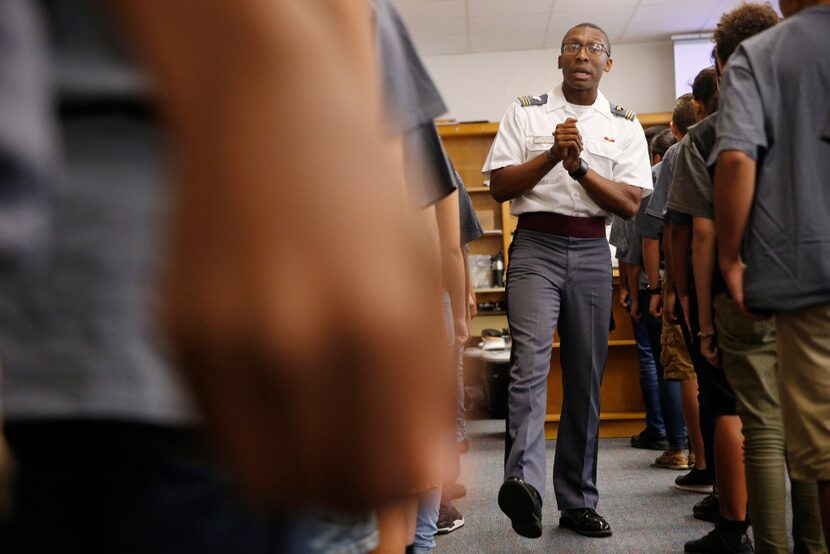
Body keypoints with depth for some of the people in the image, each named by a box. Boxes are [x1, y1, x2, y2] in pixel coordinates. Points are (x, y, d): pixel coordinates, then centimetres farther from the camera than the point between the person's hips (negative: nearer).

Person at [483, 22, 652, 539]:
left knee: (587, 378, 4)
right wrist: (552, 156, -11)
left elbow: (630, 204, 2)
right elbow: (499, 186, 1)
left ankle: (578, 501, 12)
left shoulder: (625, 125, 12)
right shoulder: (526, 112, 8)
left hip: (592, 251, 3)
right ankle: (524, 482, -34)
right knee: (531, 360, -22)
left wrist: (579, 166, -12)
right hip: (536, 247, -2)